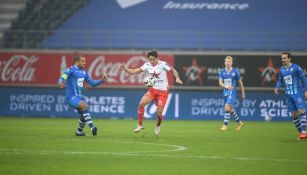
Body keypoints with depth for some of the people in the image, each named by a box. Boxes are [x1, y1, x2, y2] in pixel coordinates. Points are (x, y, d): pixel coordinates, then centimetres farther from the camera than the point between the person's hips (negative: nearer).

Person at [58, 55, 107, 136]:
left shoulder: (84, 72, 13)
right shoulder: (70, 70, -10)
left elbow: (92, 83, 17)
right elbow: (61, 79, -22)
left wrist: (101, 80, 1)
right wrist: (61, 83, -46)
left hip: (79, 96, 8)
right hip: (71, 97, -8)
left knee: (84, 115, 12)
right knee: (85, 106, -30)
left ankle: (79, 132, 36)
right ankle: (92, 127, -36)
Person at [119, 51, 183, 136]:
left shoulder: (163, 64, -13)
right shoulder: (147, 65, -2)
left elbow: (173, 70, -9)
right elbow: (135, 71, -2)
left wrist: (177, 78, -28)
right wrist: (125, 69, -18)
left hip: (163, 91, -3)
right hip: (153, 90, 3)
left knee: (159, 113, -7)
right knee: (141, 104, -19)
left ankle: (158, 126, 27)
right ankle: (140, 125, -5)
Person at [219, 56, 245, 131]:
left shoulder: (235, 71, -2)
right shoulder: (222, 71, 4)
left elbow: (240, 82, 7)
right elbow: (220, 82, -4)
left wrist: (243, 93, 13)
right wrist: (225, 86, -25)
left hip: (232, 92, -4)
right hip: (225, 92, 5)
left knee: (227, 107, -19)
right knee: (230, 110, 11)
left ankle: (225, 125, -16)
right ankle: (239, 122, 30)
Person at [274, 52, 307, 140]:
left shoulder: (296, 68, -8)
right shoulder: (282, 69, 9)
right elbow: (280, 80, 20)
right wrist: (277, 88, 2)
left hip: (298, 93, -6)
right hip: (289, 95, 6)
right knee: (294, 115, 5)